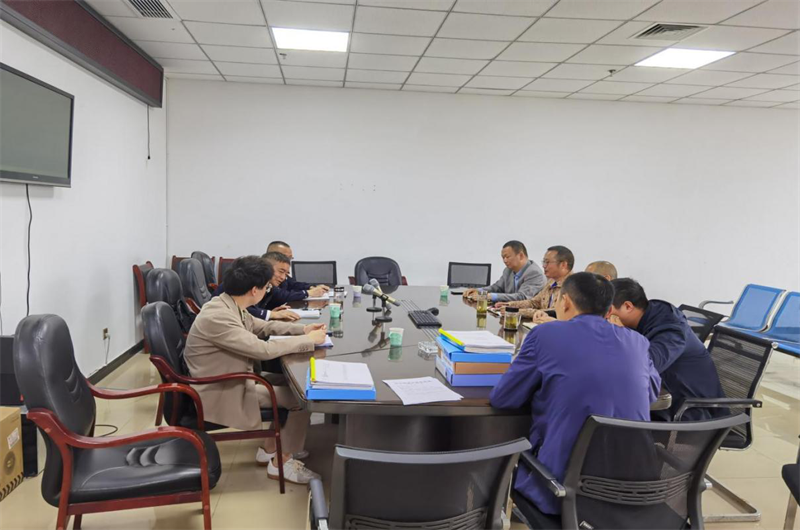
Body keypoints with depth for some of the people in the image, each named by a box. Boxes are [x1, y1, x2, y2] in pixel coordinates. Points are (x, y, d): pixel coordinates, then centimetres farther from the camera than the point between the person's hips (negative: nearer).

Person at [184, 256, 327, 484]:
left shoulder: (231, 305, -1)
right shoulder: (217, 316, -30)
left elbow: (262, 326, 15)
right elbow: (264, 349, -30)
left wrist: (302, 329, 4)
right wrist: (309, 340, -18)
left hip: (231, 383, 9)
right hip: (220, 395, -9)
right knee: (303, 398, -6)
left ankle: (269, 449, 26)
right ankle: (280, 463, 11)